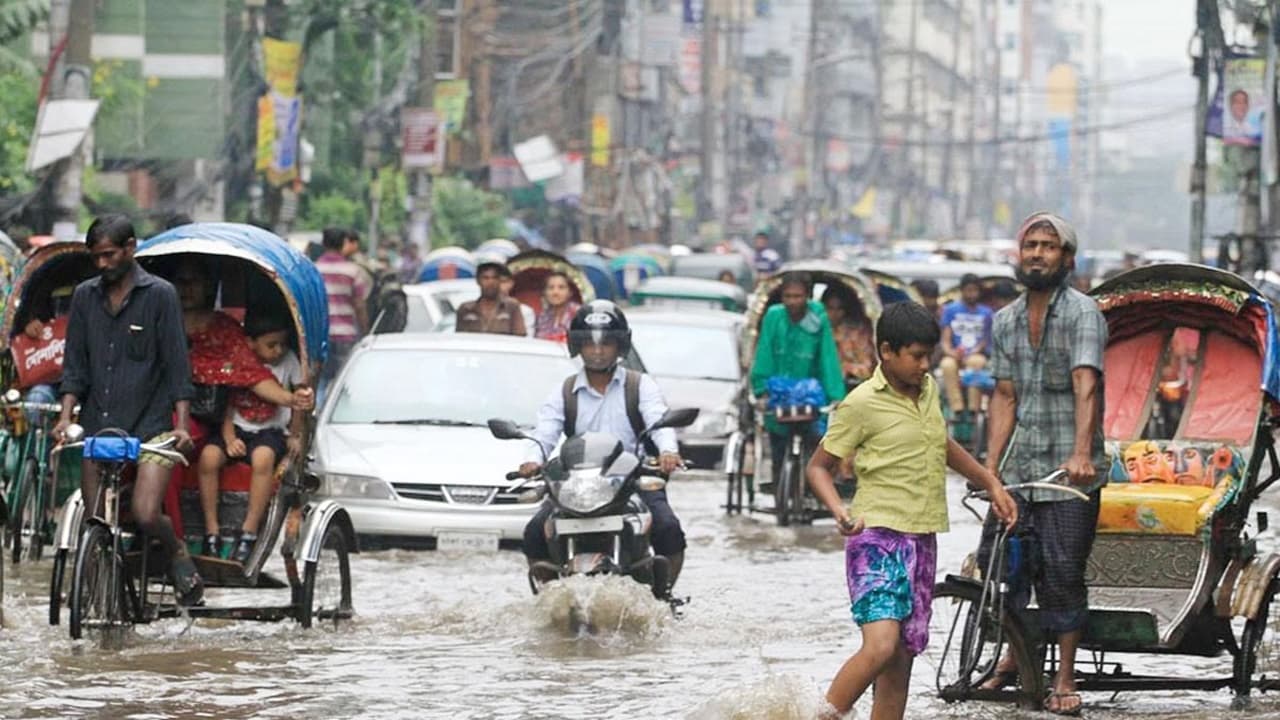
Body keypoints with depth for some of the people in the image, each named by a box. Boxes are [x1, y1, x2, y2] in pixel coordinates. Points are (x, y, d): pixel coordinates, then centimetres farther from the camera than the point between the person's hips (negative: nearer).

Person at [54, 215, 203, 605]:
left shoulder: (159, 295, -1)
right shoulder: (85, 296, 10)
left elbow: (176, 364, -3)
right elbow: (75, 364, 11)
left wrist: (181, 423, -11)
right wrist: (66, 415, -3)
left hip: (149, 426, -4)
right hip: (98, 426, 4)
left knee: (145, 514, -17)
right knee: (94, 522, 2)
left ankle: (178, 554, 13)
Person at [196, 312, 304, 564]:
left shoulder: (288, 361, 0)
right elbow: (227, 406, 0)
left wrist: (296, 436, 3)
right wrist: (229, 439, -15)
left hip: (271, 431, -2)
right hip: (238, 429, 2)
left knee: (263, 456, -37)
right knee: (209, 456, -29)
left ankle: (248, 534, -32)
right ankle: (211, 533, -21)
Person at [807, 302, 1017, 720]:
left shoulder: (928, 389, 12)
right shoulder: (862, 404, -10)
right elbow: (818, 467, -5)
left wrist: (990, 483, 31)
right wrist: (840, 512, -22)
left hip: (922, 541, 7)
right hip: (878, 538, -7)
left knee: (902, 658, 6)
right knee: (881, 646, -23)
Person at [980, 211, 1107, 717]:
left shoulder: (1082, 312, -8)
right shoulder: (1006, 322, 12)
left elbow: (1086, 387, -21)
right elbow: (1005, 397, 14)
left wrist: (1081, 454, -33)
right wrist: (989, 468, 5)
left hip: (1070, 472, -6)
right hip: (1020, 470, 6)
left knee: (1061, 573, -5)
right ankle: (1014, 655, 26)